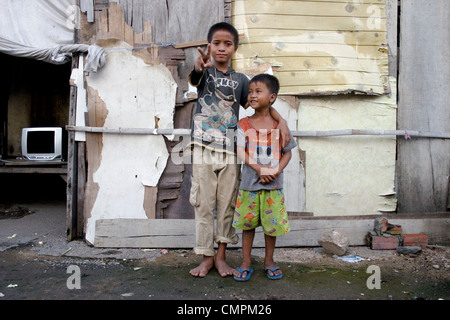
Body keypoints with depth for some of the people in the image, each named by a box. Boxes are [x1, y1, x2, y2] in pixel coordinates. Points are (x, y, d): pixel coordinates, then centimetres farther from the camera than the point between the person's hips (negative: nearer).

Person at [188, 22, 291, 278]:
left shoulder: (240, 79, 9)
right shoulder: (205, 71, 1)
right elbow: (194, 79, -21)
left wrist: (281, 119, -8)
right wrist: (200, 67, -46)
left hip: (230, 151, 2)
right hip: (204, 148, -2)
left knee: (227, 205, 7)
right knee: (204, 204, 3)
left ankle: (221, 256, 21)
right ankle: (206, 257, 17)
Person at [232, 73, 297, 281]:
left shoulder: (279, 124, 2)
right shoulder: (244, 124, 0)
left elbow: (287, 152, 4)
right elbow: (241, 152, -8)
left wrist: (276, 171, -13)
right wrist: (260, 169, -20)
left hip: (273, 185, 0)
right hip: (249, 183, 0)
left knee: (272, 223, 9)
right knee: (248, 223, 8)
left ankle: (269, 261, 27)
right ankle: (246, 262, 20)